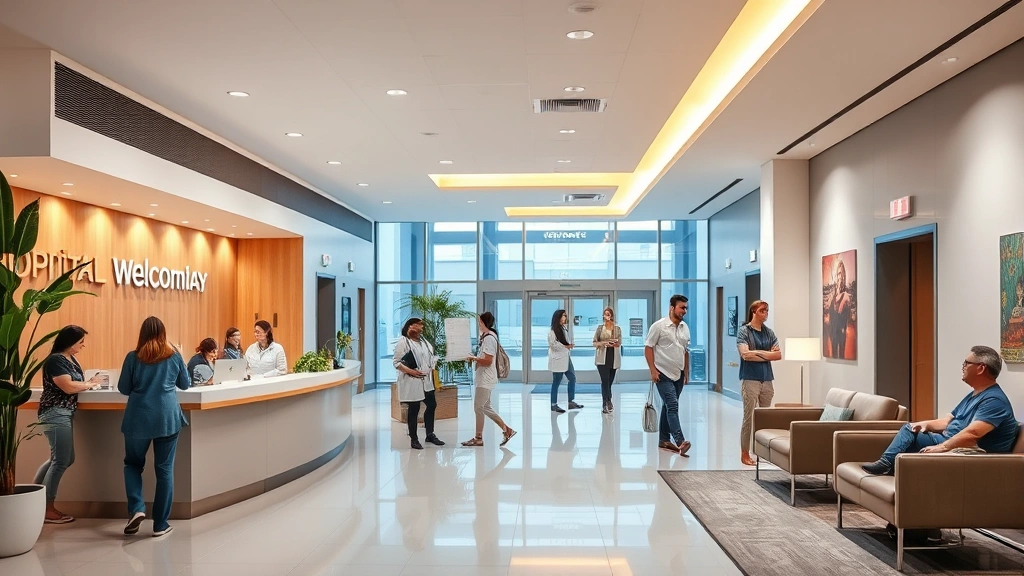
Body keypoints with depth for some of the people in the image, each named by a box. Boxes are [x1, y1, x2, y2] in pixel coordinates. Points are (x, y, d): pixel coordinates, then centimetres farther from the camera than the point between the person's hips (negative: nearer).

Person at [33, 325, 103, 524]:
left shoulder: (71, 359, 14)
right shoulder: (55, 360, -15)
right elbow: (68, 387, -21)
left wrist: (88, 382, -6)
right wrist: (90, 383, -9)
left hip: (64, 413, 10)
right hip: (55, 413, -10)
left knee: (65, 459, 15)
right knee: (61, 461, -6)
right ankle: (47, 510, 1)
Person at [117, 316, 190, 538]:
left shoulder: (133, 357, -1)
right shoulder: (174, 356, 2)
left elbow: (123, 389, 7)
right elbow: (184, 385, 15)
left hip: (139, 418, 0)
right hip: (168, 418, 0)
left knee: (133, 463, 19)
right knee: (164, 469, 5)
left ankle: (136, 509, -1)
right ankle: (160, 524, 8)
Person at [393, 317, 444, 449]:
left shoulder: (423, 340, 13)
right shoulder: (403, 342, -10)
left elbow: (431, 355, 23)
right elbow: (396, 362, -13)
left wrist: (433, 367, 5)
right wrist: (411, 371, -25)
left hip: (426, 381, 8)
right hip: (412, 382, -8)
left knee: (432, 405, 12)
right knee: (414, 410, 0)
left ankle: (430, 435, 27)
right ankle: (414, 439, 12)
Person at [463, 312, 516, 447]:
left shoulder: (489, 338, -18)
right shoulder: (486, 336, 14)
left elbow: (488, 361, -22)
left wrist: (473, 358, -12)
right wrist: (474, 359, 5)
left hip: (485, 379, -10)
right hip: (484, 378, 10)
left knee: (478, 408, -2)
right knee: (485, 407, 13)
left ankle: (478, 438, 8)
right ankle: (507, 430, 17)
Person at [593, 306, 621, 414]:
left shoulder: (617, 328, 5)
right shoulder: (600, 328, 2)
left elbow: (619, 343, 4)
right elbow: (594, 343, 4)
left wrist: (613, 344, -17)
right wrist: (603, 343, -15)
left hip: (613, 358, 2)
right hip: (602, 358, -2)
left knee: (609, 381, 9)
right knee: (605, 381, -10)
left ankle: (606, 403, 21)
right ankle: (607, 403, -9)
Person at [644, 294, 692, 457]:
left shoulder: (685, 327, 10)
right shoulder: (659, 326, -10)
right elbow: (648, 348, -10)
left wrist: (686, 372, 17)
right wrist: (653, 370, -15)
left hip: (678, 374, 7)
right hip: (663, 374, -7)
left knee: (668, 406, 13)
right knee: (672, 406, -16)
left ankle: (664, 440, 21)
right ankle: (680, 441, -22)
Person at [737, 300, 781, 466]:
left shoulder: (769, 332, 12)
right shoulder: (744, 331, -3)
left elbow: (779, 354, 4)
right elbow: (745, 354, -15)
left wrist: (758, 353, -7)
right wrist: (768, 354, -6)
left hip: (767, 379, 5)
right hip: (750, 379, -5)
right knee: (749, 417, -3)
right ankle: (744, 454, 4)